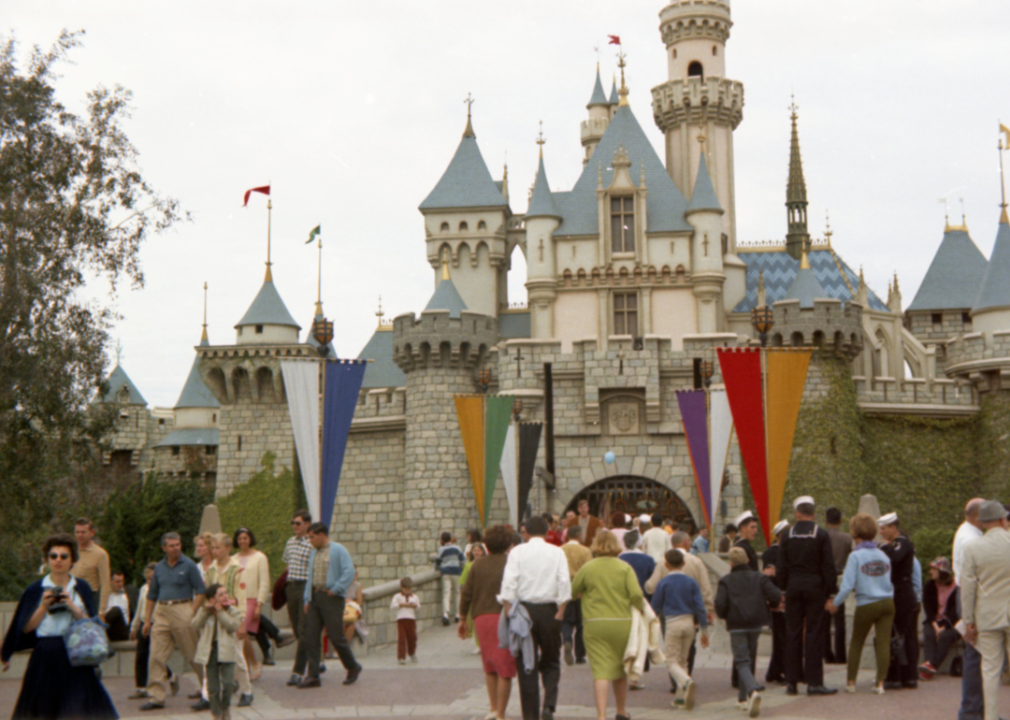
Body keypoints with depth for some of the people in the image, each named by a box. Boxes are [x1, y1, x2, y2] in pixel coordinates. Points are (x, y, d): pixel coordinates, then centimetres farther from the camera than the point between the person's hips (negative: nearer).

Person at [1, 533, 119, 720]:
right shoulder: (35, 590, 4)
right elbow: (26, 627, 0)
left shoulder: (82, 588, 6)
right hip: (45, 657, 0)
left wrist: (73, 607, -11)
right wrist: (44, 607, -11)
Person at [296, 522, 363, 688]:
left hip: (331, 599, -7)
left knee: (336, 636, -3)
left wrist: (335, 590, -15)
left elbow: (349, 572, -14)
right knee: (311, 636, 0)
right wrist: (307, 599, 9)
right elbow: (310, 577, 17)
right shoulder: (314, 553, 17)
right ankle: (313, 676, 2)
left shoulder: (338, 550, -5)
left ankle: (353, 668, 17)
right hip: (315, 598, 7)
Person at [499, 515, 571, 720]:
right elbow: (564, 584, -6)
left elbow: (509, 584, -9)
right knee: (551, 663, 14)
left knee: (527, 665, 7)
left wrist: (509, 613, -5)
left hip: (524, 609, 0)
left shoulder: (517, 552, 0)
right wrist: (559, 613, -2)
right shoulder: (557, 552, 2)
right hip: (549, 610, 0)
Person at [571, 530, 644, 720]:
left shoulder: (587, 568, 0)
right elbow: (636, 595, -10)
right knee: (620, 668, 18)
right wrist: (641, 611, 7)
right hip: (621, 623, 1)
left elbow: (573, 592, 8)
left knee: (601, 670, -4)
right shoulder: (625, 568, -1)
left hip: (594, 624, -1)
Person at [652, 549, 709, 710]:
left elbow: (655, 608, 2)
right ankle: (682, 696, 15)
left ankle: (687, 682, -31)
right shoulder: (691, 582, 3)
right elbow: (700, 607, 1)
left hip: (672, 622, -4)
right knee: (683, 660, 17)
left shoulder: (663, 583, -4)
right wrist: (704, 630, 6)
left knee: (672, 662, -2)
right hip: (690, 622, 4)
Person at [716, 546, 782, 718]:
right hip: (756, 624, 3)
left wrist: (724, 616, 9)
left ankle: (753, 690, -30)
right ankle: (743, 698, 27)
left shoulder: (726, 580, 0)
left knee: (742, 662, -3)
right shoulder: (760, 578, 5)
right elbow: (776, 596, -6)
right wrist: (768, 605, 15)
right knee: (749, 660, 18)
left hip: (736, 626, -3)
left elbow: (720, 604, -11)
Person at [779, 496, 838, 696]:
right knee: (814, 633, -1)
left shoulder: (787, 535, 3)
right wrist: (830, 591, -2)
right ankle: (814, 682, -3)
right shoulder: (821, 534, -5)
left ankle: (791, 681, 9)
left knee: (792, 633, 7)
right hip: (815, 587, -2)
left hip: (794, 586, 3)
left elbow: (783, 566, 6)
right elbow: (828, 565, -6)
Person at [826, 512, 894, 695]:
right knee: (883, 642, 1)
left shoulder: (855, 556, -10)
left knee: (856, 643, 11)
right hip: (887, 603, 3)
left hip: (866, 605, -3)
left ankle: (851, 682, 14)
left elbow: (847, 585, -14)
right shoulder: (883, 555, 5)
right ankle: (880, 683, -3)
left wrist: (835, 603, -3)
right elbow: (889, 583, 12)